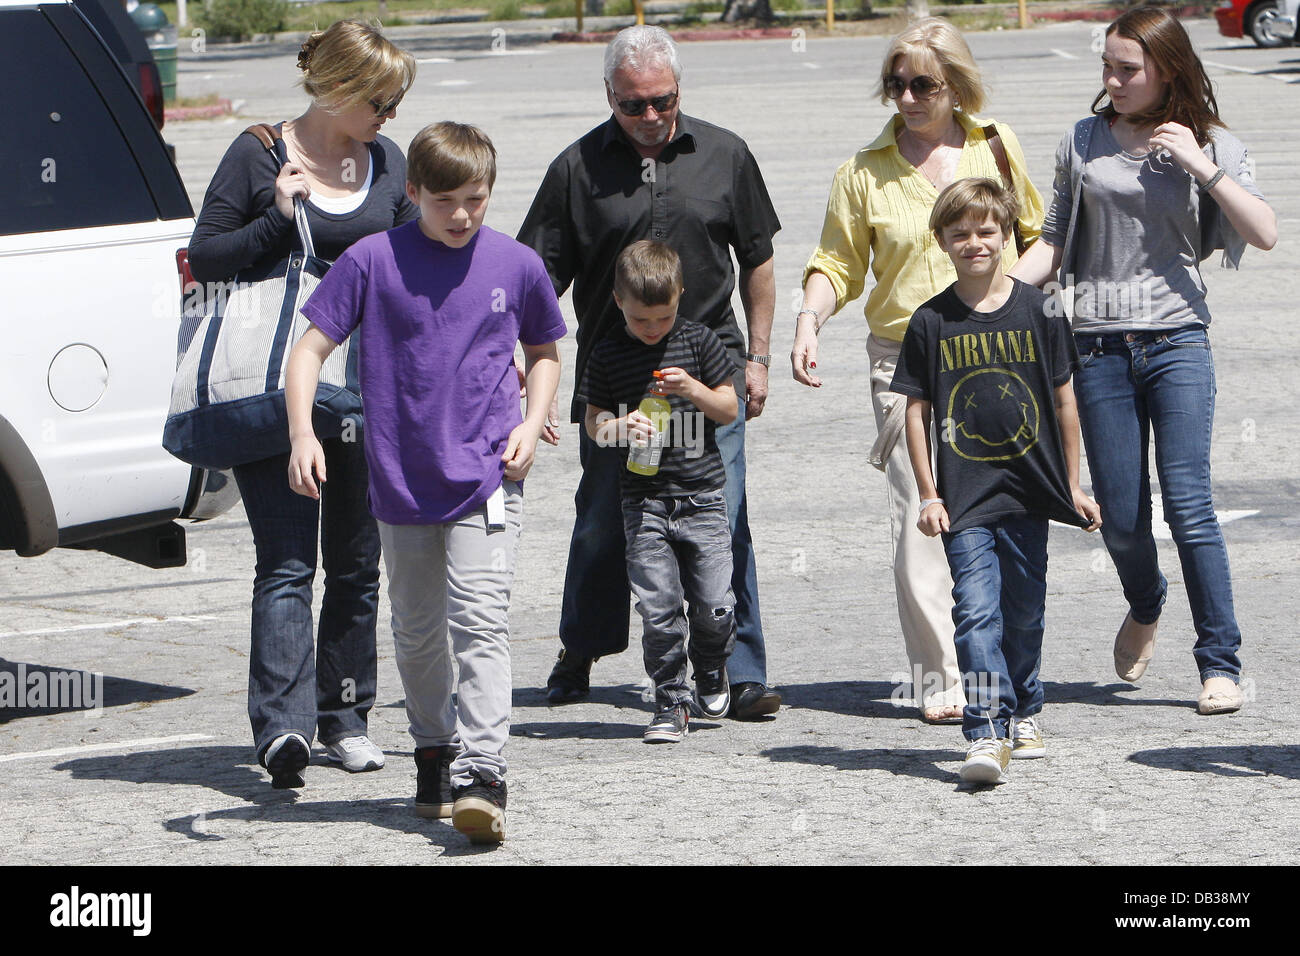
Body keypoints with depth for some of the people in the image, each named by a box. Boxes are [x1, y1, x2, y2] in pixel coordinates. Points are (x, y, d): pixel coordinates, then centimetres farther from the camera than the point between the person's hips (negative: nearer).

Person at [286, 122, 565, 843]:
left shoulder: (516, 266, 1)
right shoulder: (372, 262, -5)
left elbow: (544, 352, 18)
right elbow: (309, 351, -4)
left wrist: (532, 422, 1)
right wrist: (302, 434, -19)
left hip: (487, 478, -1)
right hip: (402, 481, 1)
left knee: (480, 622, -16)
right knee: (416, 633, 15)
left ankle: (481, 778, -21)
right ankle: (433, 755, 35)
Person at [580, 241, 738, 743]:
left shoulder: (698, 341, 2)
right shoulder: (608, 353, 2)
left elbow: (729, 408, 7)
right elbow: (593, 422, 6)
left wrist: (695, 391, -12)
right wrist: (620, 426, -16)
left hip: (702, 497, 0)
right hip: (643, 501, 0)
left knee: (713, 603, -1)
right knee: (658, 608, -6)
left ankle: (711, 667, 29)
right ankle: (671, 701, 5)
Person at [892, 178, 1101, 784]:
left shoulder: (1039, 312, 2)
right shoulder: (931, 323, 0)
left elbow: (1064, 400, 8)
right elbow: (916, 410, 3)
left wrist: (1073, 487, 9)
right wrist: (928, 496, -2)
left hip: (1029, 491, 2)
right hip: (965, 499, -2)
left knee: (1025, 614, 12)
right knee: (976, 612, -14)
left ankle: (1023, 713, 34)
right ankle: (986, 735, -19)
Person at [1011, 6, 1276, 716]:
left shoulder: (1210, 146, 6)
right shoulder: (1083, 144, 11)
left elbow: (1264, 233, -5)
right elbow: (1055, 243, 16)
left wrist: (1203, 169, -12)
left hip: (1176, 338, -2)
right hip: (1100, 346, 2)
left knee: (1188, 503, -13)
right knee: (1120, 516, 2)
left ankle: (1220, 662, -5)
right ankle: (1144, 609, 35)